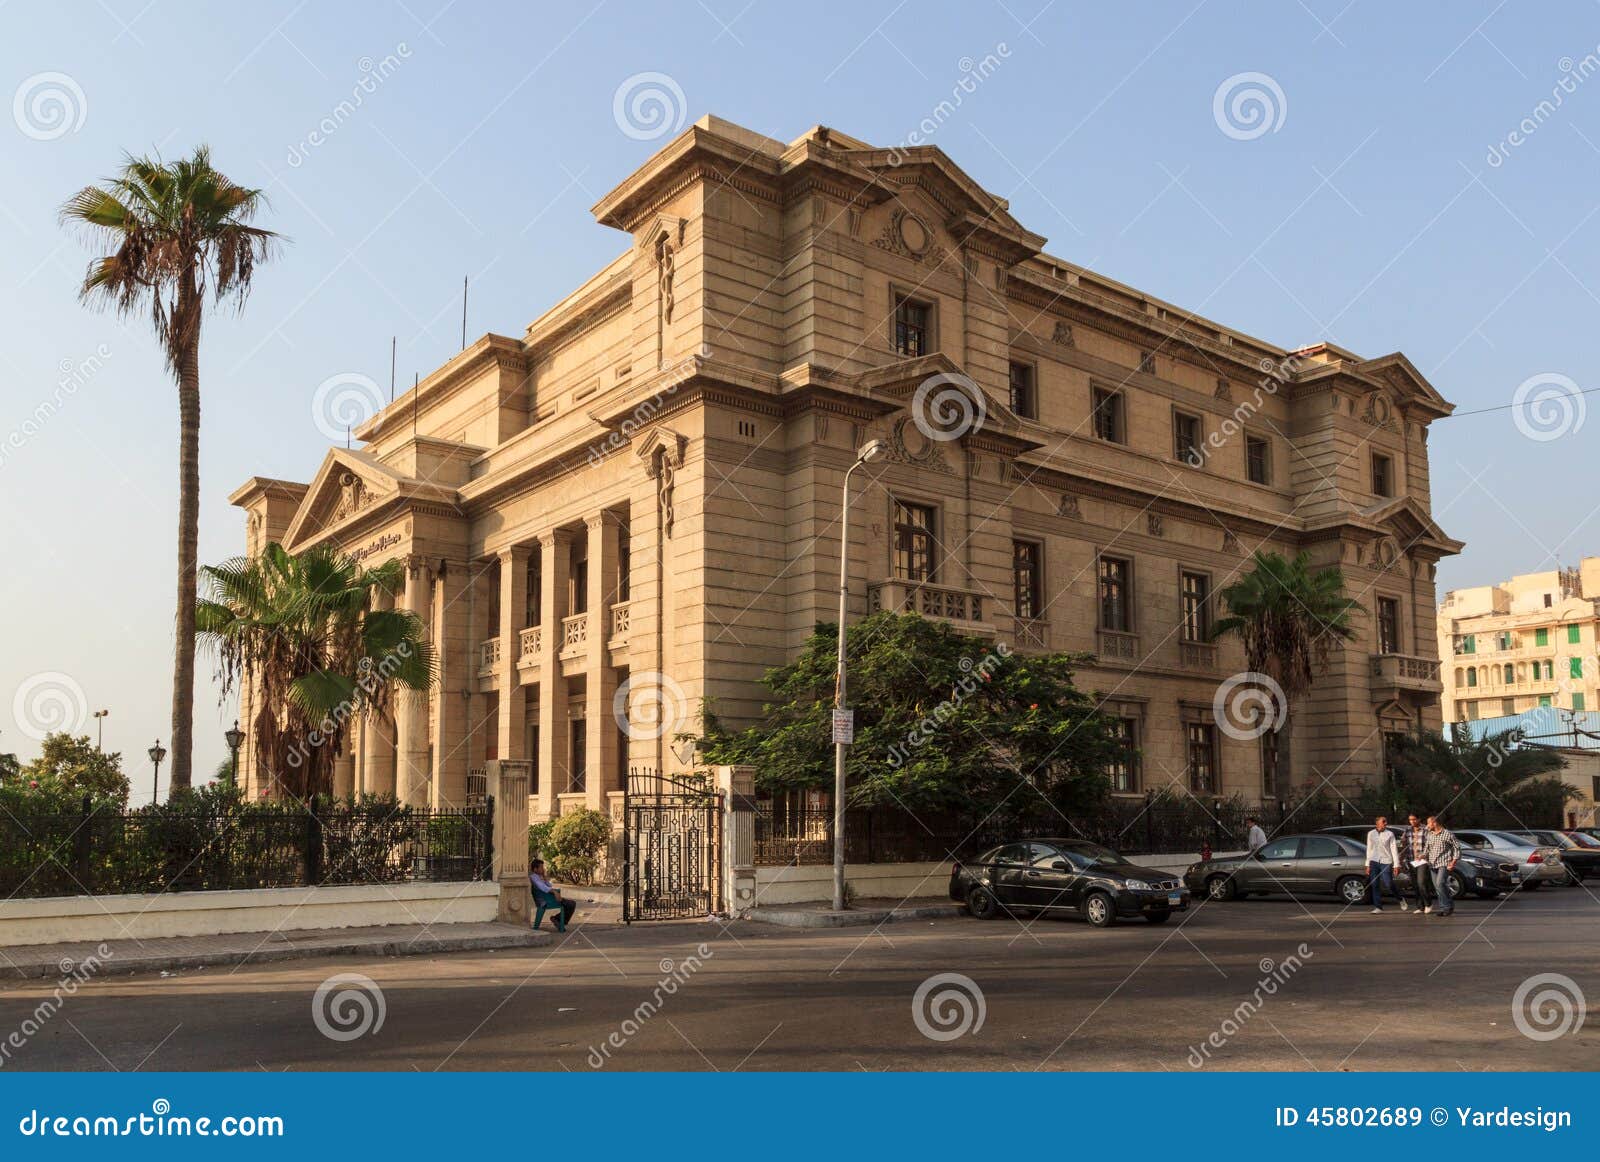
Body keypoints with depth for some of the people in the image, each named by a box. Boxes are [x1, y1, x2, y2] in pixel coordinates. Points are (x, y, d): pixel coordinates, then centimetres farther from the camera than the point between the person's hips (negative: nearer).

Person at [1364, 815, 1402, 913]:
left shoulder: (1390, 834, 2)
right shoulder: (1371, 834, 9)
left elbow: (1393, 849, 1)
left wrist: (1396, 864, -4)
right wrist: (1368, 865, 11)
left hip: (1386, 862, -3)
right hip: (1374, 862, 3)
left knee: (1389, 885, -7)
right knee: (1375, 885, 0)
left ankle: (1400, 899, 21)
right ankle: (1378, 907, 6)